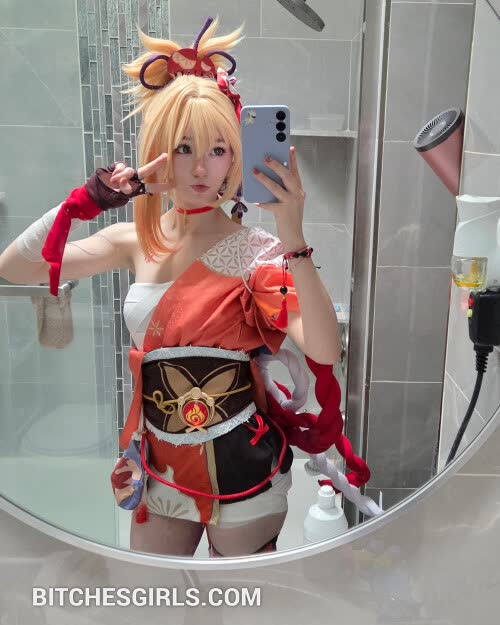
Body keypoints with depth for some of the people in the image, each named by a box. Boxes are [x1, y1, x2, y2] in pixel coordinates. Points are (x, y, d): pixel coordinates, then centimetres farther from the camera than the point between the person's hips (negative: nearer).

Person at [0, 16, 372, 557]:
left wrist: (294, 240, -40)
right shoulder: (136, 240, -2)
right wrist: (83, 201, -16)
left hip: (239, 466, -4)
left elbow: (325, 351, -28)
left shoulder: (255, 250, -16)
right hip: (161, 464, 4)